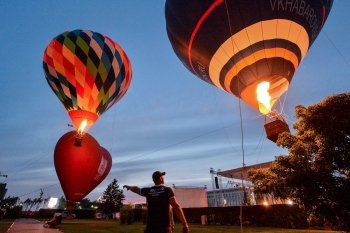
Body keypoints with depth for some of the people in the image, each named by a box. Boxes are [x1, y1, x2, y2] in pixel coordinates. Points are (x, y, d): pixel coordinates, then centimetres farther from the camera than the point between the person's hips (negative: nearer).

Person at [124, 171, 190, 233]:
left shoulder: (148, 191, 5)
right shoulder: (167, 190, -6)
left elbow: (136, 189, 25)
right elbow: (176, 207, -13)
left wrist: (129, 187, 46)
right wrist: (185, 224, -10)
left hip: (150, 226, 3)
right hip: (165, 227, -3)